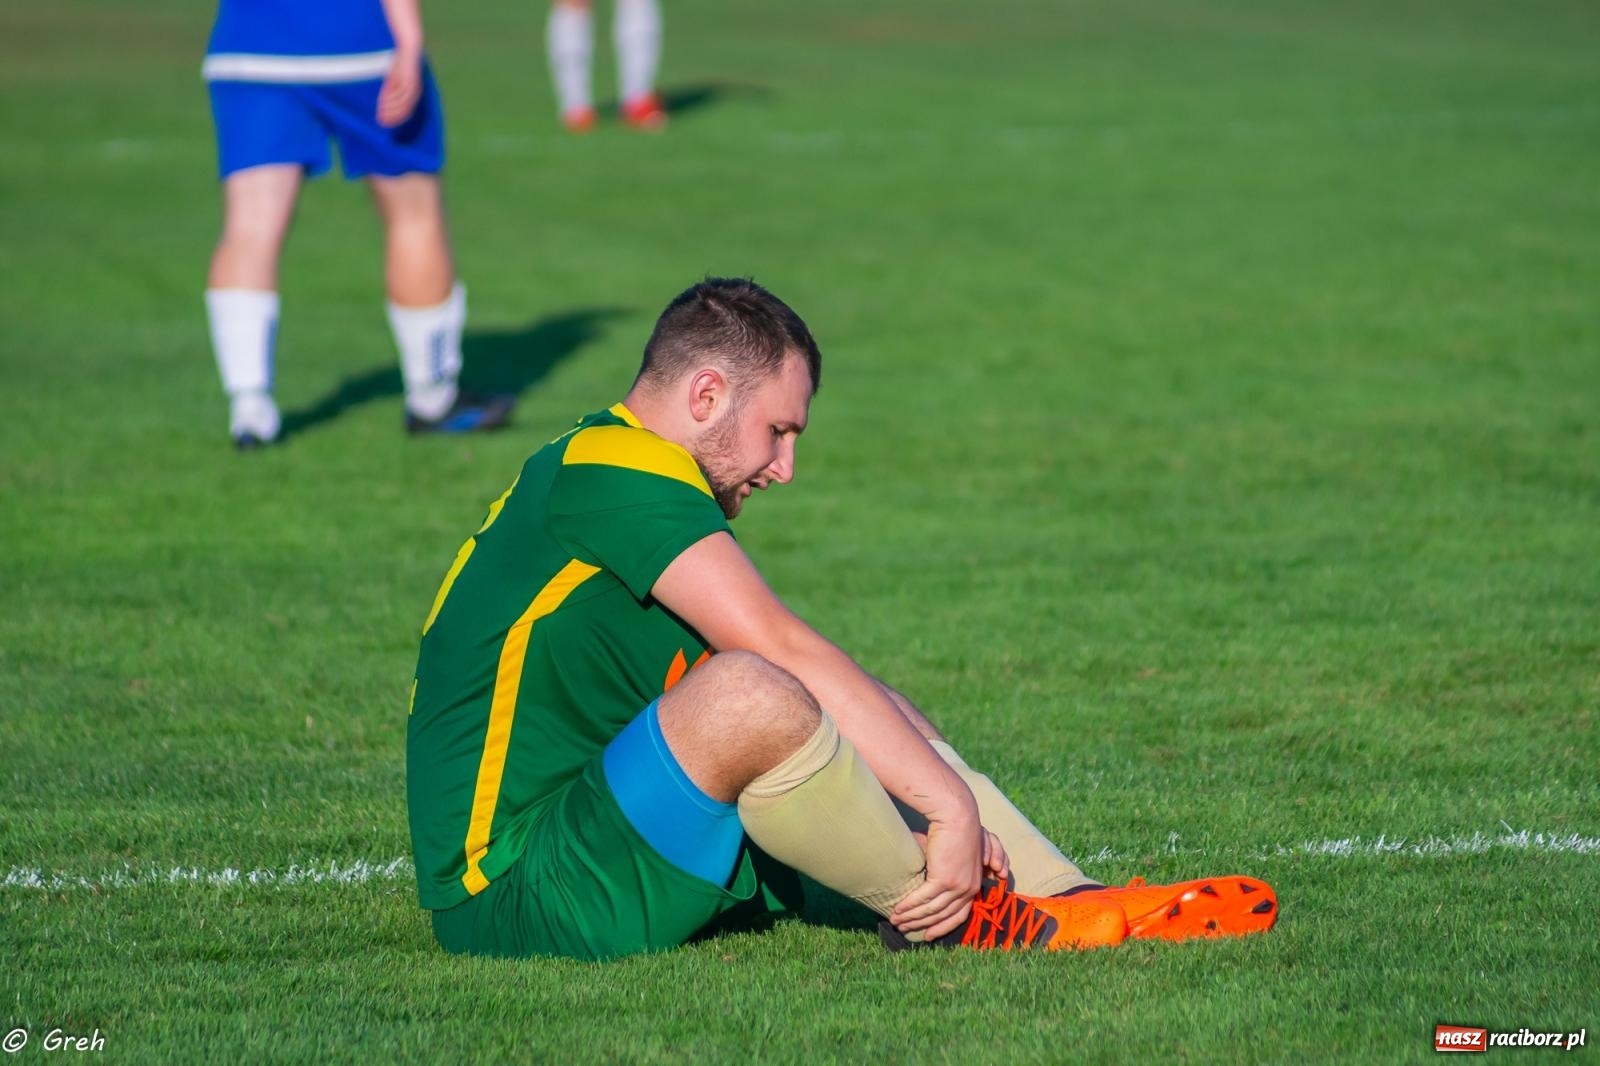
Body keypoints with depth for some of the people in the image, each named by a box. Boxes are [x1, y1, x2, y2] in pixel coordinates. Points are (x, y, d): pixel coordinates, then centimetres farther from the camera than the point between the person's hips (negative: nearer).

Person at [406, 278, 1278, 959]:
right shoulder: (612, 469, -14)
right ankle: (947, 916, -12)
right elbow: (781, 648, -22)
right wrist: (953, 804, -20)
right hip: (518, 882, -11)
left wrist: (942, 804, 0)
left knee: (875, 713, 16)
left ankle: (1076, 903, 3)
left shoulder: (609, 474, 18)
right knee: (751, 697, -33)